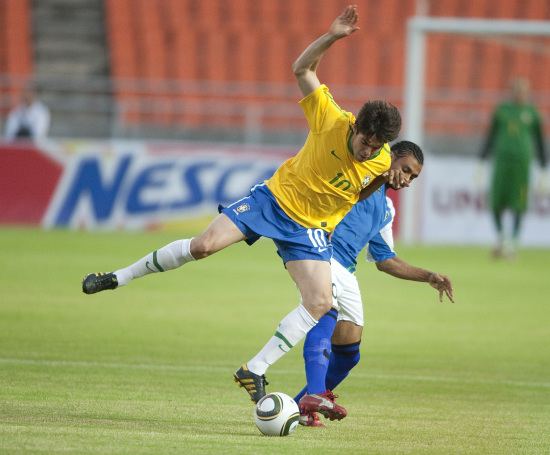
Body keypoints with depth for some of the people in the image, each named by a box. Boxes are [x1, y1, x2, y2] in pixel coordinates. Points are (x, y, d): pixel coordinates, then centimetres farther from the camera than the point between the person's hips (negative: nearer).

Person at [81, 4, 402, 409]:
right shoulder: (331, 120, -20)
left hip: (310, 229, 1)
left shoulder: (382, 164, -16)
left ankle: (255, 371, -7)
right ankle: (119, 278, 4)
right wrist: (332, 37, -22)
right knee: (204, 245, -15)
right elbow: (303, 70, -9)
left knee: (320, 303, -18)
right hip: (275, 196, -1)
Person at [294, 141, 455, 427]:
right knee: (327, 311, -31)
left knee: (348, 352, 3)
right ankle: (314, 394, -46)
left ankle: (300, 407, 18)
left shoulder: (386, 210, 29)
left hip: (345, 269, 9)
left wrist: (429, 277, 25)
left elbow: (385, 261, 33)